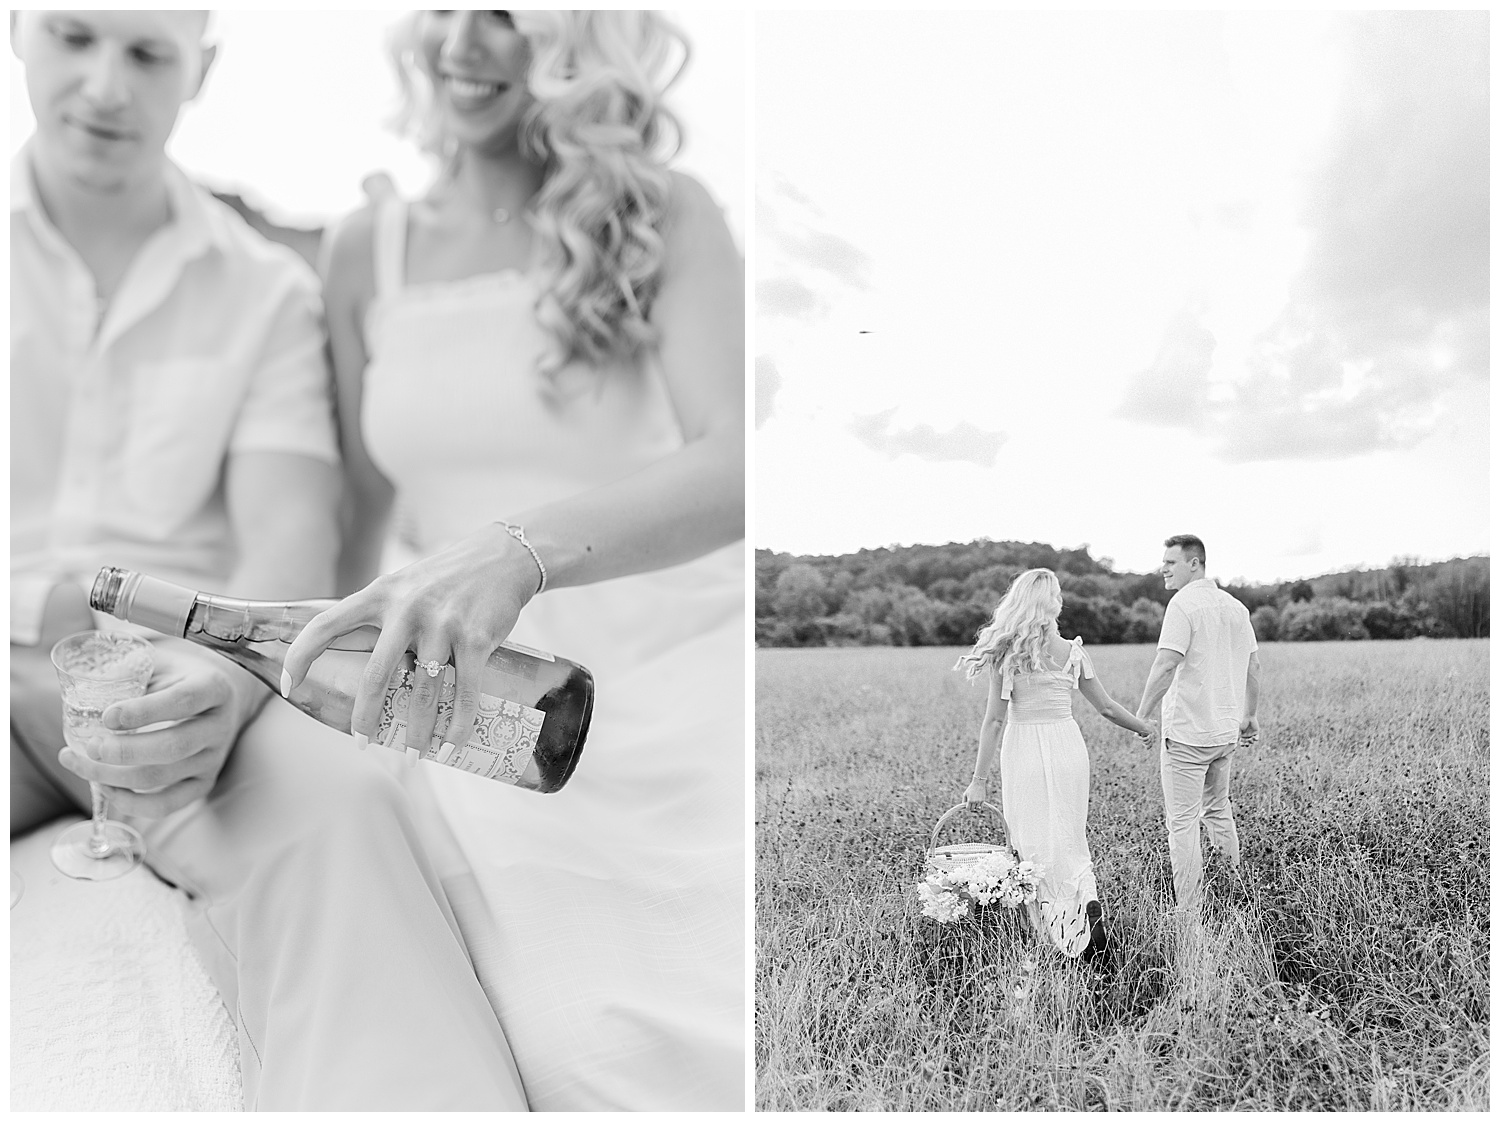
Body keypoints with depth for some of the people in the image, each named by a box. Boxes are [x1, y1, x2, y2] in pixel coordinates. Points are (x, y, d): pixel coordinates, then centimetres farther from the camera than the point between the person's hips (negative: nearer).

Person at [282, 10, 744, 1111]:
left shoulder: (664, 215, -2)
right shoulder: (367, 252, 9)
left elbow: (736, 461, -18)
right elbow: (365, 506, 13)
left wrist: (518, 549, -34)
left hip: (680, 699, -2)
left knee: (715, 1052, -12)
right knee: (581, 1051, -15)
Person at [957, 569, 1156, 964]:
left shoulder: (1004, 655, -8)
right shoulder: (1072, 653, -1)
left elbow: (993, 720, -8)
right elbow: (1107, 707, 7)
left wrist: (980, 779, -3)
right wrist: (1145, 728, 25)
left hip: (1022, 750, -2)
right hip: (1066, 744, 2)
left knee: (1034, 842, 7)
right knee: (1069, 838, 16)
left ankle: (1054, 935, 6)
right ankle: (1087, 901, -6)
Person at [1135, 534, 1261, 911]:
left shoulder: (1183, 604, -14)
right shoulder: (1236, 607, 10)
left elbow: (1166, 666, -22)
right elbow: (1253, 666, 17)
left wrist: (1139, 716, -18)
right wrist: (1249, 715, 26)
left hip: (1187, 732, -8)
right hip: (1226, 731, 8)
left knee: (1182, 822, -2)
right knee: (1218, 810, 22)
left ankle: (1189, 912, 1)